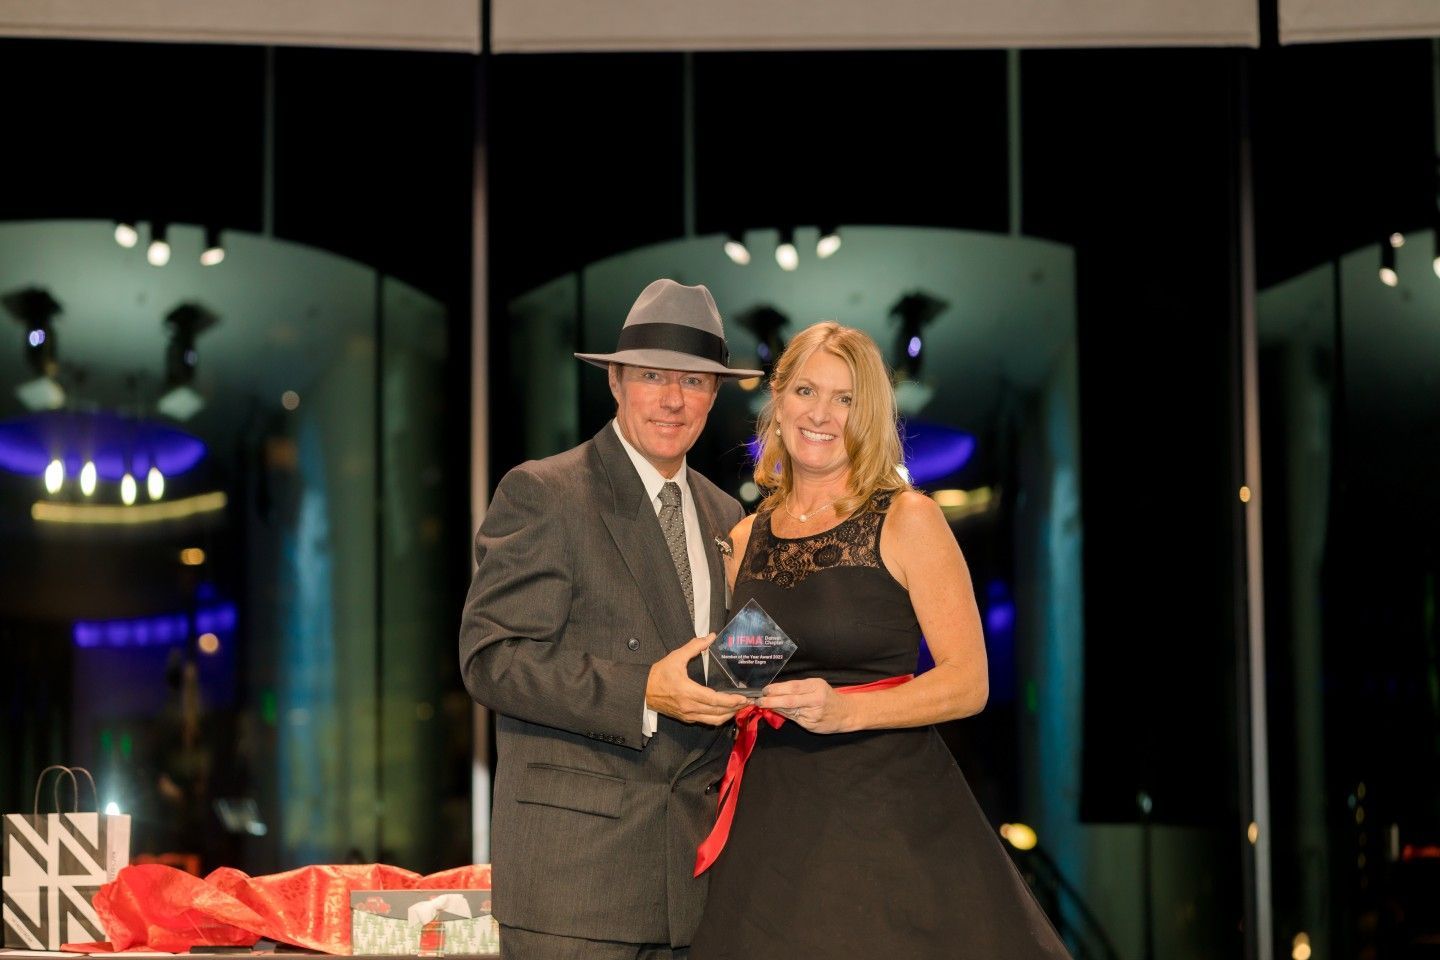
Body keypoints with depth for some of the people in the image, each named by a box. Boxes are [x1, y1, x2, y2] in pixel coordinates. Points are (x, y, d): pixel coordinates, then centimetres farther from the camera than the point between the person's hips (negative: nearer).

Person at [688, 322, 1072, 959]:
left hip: (892, 808, -4)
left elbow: (968, 682, -9)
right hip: (773, 820, 4)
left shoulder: (907, 519, -3)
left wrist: (846, 710, -21)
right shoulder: (746, 538, 12)